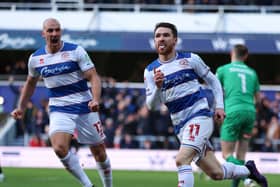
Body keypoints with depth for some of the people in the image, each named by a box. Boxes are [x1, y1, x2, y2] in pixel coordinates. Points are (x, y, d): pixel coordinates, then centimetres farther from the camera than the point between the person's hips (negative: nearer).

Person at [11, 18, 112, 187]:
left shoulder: (76, 51, -8)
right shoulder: (36, 58, 3)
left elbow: (93, 77, -12)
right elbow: (31, 83, 21)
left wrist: (96, 100, -28)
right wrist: (21, 107, 20)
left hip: (85, 108, -1)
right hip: (59, 110, 1)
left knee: (99, 152, 4)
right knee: (60, 148, -23)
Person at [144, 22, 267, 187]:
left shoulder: (190, 59, 0)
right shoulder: (150, 71, 5)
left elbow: (212, 80, 12)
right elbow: (152, 105, 0)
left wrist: (219, 106, 1)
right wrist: (157, 87, -19)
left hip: (200, 116, -4)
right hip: (181, 126, 4)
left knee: (182, 160, -27)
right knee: (216, 173, 5)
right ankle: (248, 170, 34)